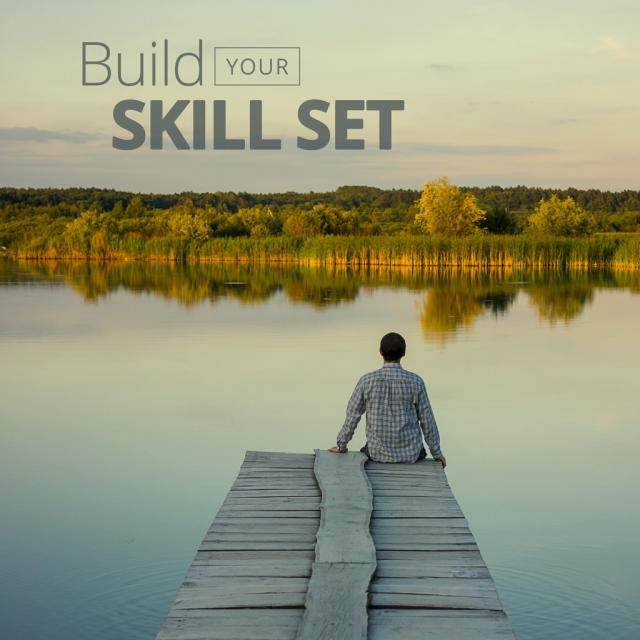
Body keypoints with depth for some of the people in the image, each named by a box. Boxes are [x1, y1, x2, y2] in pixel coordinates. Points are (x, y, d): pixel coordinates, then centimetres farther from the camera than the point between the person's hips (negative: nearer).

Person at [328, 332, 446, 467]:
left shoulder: (366, 381, -10)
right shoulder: (416, 382, -11)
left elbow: (352, 416, -2)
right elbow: (427, 420, -4)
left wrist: (341, 446, 14)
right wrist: (437, 453, 10)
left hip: (378, 454, 0)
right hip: (410, 455, 0)